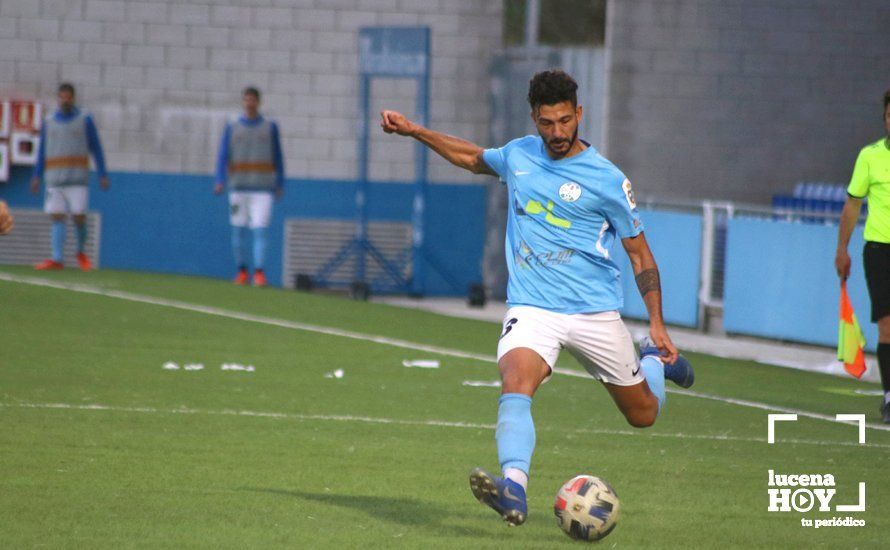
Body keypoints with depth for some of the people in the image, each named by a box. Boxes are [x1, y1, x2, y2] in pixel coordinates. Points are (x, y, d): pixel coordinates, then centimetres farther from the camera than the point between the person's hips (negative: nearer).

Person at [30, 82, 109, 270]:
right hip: (54, 180, 3)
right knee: (57, 218, -4)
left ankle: (81, 252, 16)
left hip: (78, 178, -3)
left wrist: (103, 175, -1)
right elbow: (42, 151, 16)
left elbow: (96, 148, 5)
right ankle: (57, 259, -7)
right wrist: (37, 176, 8)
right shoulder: (49, 122, 12)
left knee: (79, 217, -8)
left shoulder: (84, 119, 5)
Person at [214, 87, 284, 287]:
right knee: (238, 230, 4)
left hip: (262, 188, -1)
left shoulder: (270, 127, 7)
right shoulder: (232, 127, 8)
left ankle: (259, 272, -14)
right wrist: (220, 181, -8)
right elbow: (223, 155, 4)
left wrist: (280, 185, 4)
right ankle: (241, 270, 15)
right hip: (238, 187, 1)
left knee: (260, 229, -11)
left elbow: (277, 157, 10)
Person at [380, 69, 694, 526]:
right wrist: (415, 132, 24)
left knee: (643, 414, 12)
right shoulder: (519, 154, 4)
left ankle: (652, 360, 47)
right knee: (515, 383, -30)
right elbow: (474, 158, 28)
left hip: (594, 311, -1)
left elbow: (639, 252, 0)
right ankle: (513, 489, -47)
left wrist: (657, 324, -7)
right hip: (532, 308, 1)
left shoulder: (607, 180, -8)